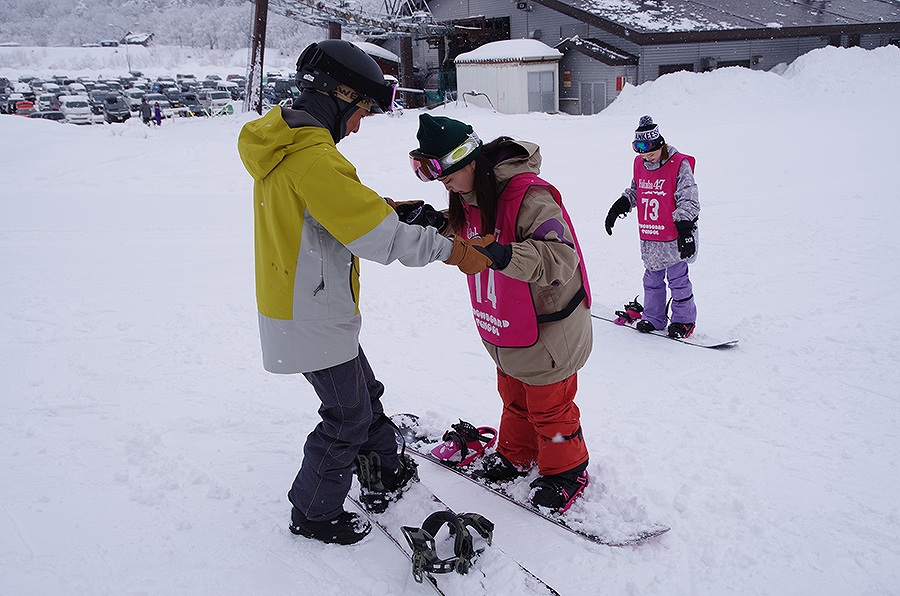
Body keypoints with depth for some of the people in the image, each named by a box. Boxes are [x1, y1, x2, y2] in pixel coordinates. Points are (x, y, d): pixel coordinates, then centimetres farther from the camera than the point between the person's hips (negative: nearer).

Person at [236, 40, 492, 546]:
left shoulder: (284, 146, 7)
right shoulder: (313, 159, -25)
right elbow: (378, 235, -27)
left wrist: (388, 208, 5)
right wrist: (448, 249, -19)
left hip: (303, 305, 10)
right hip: (315, 318, -10)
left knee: (365, 395, 23)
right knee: (348, 418, 7)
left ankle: (385, 476, 41)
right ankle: (313, 514, 23)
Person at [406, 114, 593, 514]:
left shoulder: (529, 197, -30)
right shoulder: (468, 198, -2)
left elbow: (561, 259, -38)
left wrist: (505, 254, -52)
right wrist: (437, 226, -6)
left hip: (547, 327, -8)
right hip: (504, 329, 8)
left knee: (549, 406, 9)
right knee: (513, 397, 25)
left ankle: (566, 470, 30)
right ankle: (516, 455, 46)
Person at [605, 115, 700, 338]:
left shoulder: (679, 164, -12)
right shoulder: (639, 164, 6)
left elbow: (688, 200, -13)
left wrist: (685, 229, -20)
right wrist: (618, 207, 15)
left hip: (674, 238, -6)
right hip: (649, 239, 6)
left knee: (677, 279, 5)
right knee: (652, 279, 14)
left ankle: (684, 320, 20)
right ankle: (653, 318, 27)